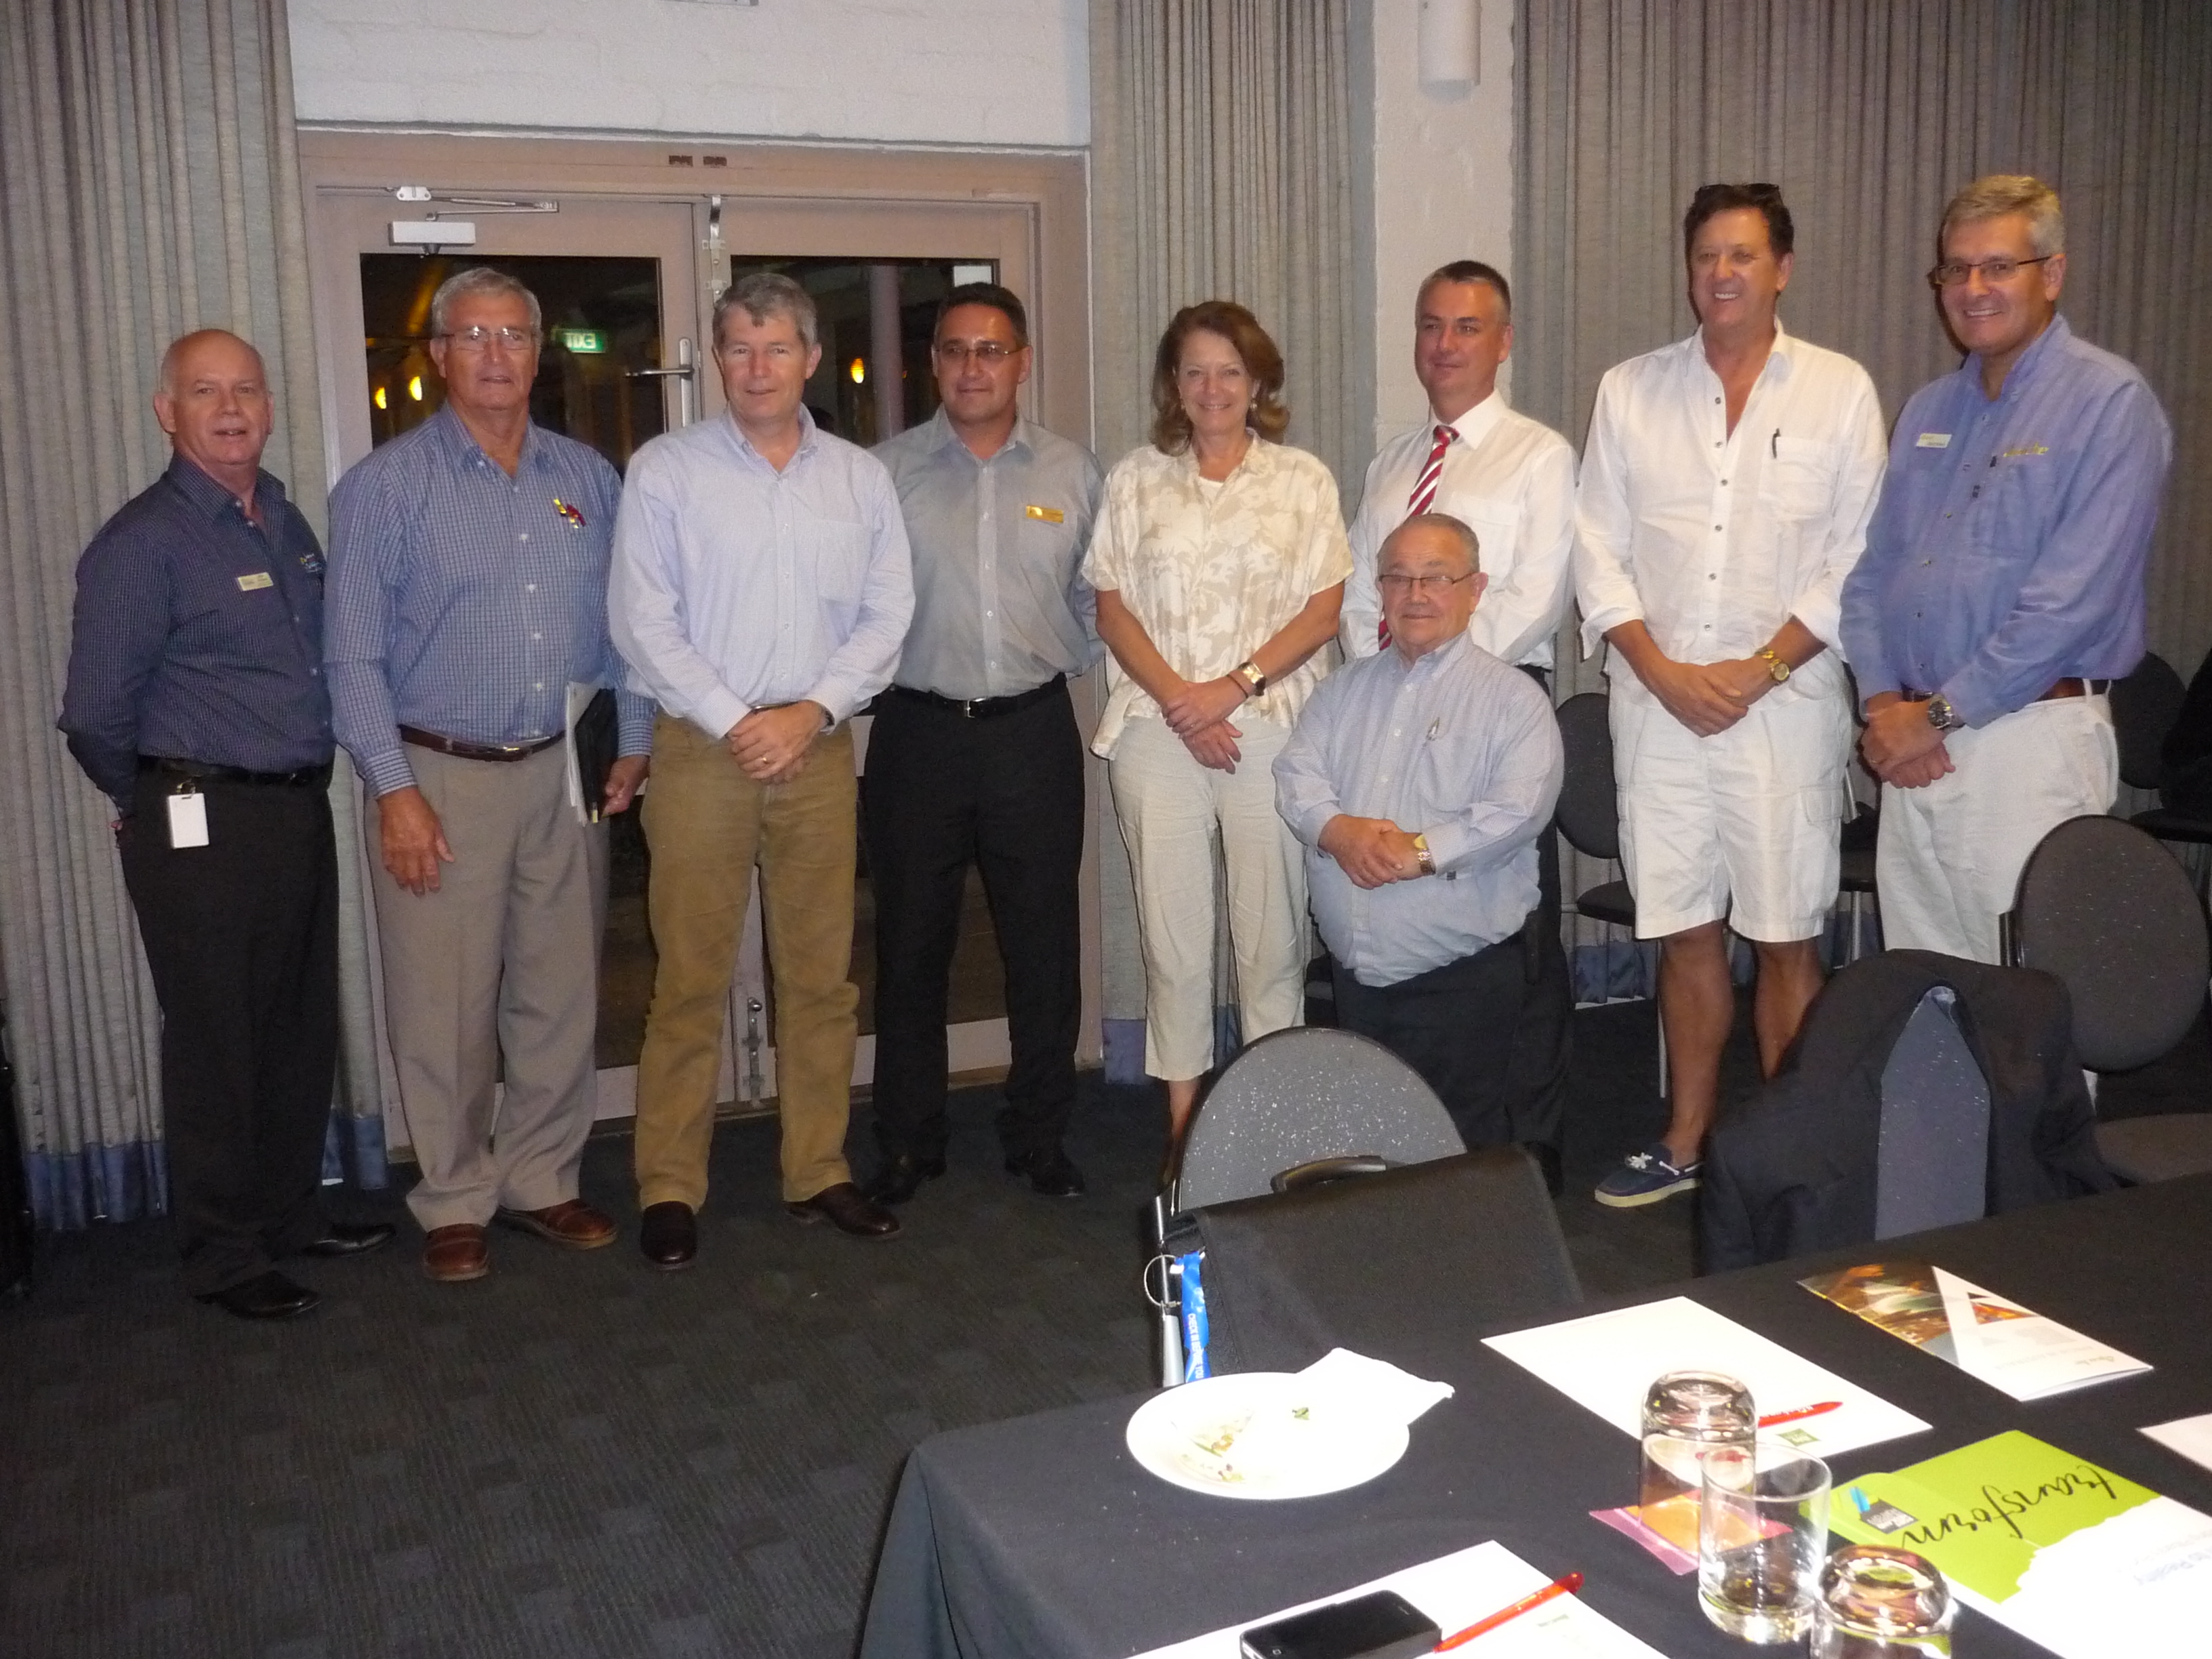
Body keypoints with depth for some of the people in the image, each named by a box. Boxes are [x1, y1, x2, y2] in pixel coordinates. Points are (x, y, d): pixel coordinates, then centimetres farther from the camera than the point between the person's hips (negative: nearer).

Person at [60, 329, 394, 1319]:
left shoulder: (287, 523, 11)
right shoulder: (142, 543, -12)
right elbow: (95, 715, -11)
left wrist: (307, 779, 14)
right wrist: (155, 802, 3)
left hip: (300, 810, 7)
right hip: (203, 826, -7)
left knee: (303, 1031, 16)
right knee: (218, 1043, 3)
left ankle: (292, 1214, 32)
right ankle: (223, 1257, 17)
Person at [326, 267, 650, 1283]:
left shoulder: (587, 478, 9)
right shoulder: (387, 484, -3)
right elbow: (354, 653, -5)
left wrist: (631, 743, 6)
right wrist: (393, 788, -11)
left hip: (563, 773, 4)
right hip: (440, 777, -3)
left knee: (561, 994, 10)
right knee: (446, 1007, 2)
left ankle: (541, 1179, 25)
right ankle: (454, 1202, 17)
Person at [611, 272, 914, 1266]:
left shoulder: (860, 477, 9)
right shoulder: (665, 470, 1)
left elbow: (886, 617, 6)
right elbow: (643, 622, -4)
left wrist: (812, 712, -7)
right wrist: (734, 722, -10)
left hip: (820, 750, 3)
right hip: (701, 750, -3)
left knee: (822, 977, 7)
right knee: (690, 980, -1)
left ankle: (817, 1173, 19)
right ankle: (669, 1190, 9)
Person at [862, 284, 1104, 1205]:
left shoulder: (1071, 471, 8)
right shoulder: (886, 470, 3)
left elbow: (1094, 601, 13)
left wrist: (1062, 665, 3)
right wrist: (870, 678, -5)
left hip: (1034, 729, 1)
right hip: (918, 730, -1)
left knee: (1044, 941, 5)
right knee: (911, 941, 6)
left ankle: (1039, 1136, 20)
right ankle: (908, 1143, 20)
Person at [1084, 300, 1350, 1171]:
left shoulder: (1302, 479, 8)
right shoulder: (1135, 480, 11)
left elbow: (1325, 607, 2)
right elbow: (1113, 607, 5)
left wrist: (1235, 685, -10)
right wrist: (1177, 700, -8)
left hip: (1272, 723, -1)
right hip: (1157, 728, 1)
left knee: (1272, 921, 0)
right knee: (1170, 923, 2)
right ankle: (1183, 1116, 12)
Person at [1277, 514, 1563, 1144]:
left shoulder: (1512, 698, -2)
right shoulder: (1346, 688, 15)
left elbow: (1517, 808, -15)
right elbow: (1296, 775, 4)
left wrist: (1420, 851, -20)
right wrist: (1338, 830, -17)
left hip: (1464, 975, -5)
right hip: (1355, 972, 5)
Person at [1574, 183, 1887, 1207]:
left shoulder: (1840, 392, 4)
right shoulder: (1629, 391, 9)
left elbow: (1857, 562, -1)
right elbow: (1598, 550, 5)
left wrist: (1756, 672, -10)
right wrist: (1662, 670, -6)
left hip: (1787, 701, -2)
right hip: (1658, 699, 2)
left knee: (1786, 934, 1)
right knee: (1683, 929, 8)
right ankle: (1686, 1143, 20)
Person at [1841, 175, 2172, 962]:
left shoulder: (2109, 402, -7)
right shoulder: (1928, 410, 14)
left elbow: (2072, 600, -16)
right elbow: (1871, 568, 12)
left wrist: (1937, 714, -13)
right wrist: (1883, 702, -3)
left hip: (2030, 740, -6)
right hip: (1913, 747, 6)